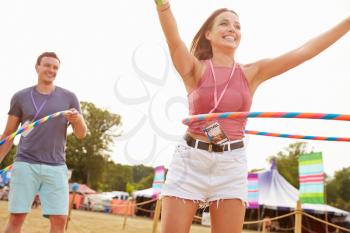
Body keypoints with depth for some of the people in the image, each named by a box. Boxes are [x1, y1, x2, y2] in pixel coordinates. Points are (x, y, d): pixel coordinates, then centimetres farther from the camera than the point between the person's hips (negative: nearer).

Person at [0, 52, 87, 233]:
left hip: (56, 167, 1)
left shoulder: (69, 97, 7)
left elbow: (81, 134, 7)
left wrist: (77, 119, -15)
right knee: (16, 218, -4)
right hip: (25, 165, 0)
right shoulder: (20, 97, 7)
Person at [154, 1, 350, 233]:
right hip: (190, 160, -2)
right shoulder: (195, 69, 1)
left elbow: (303, 52, 2)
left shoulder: (252, 73, 7)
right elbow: (174, 40, -19)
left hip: (231, 165, 2)